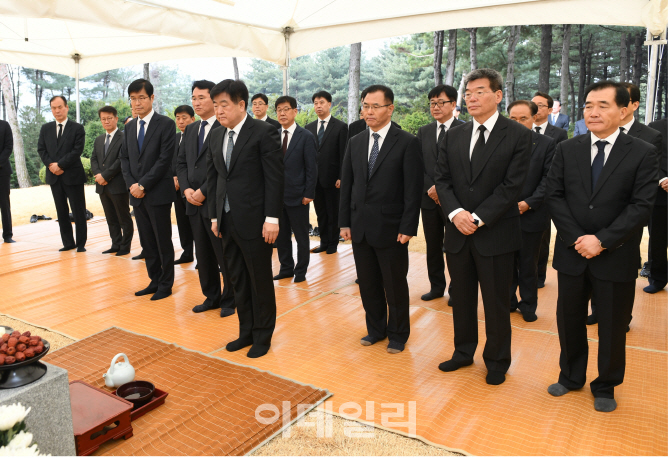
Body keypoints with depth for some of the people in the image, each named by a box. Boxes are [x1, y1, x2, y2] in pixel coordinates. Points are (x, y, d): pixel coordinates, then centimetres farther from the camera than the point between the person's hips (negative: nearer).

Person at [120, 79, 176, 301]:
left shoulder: (166, 124, -6)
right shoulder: (129, 127, 14)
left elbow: (165, 159, -13)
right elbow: (125, 158, 14)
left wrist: (143, 185, -15)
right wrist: (131, 184, -3)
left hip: (158, 193, -6)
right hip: (137, 194, 6)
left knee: (163, 241, 2)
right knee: (147, 242, 12)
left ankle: (166, 284, 13)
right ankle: (154, 281, 23)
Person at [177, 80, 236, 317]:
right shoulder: (190, 130, 15)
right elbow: (181, 162, 15)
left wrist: (203, 191, -16)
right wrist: (186, 189, -2)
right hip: (194, 203, 7)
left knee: (225, 256, 3)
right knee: (203, 255, 14)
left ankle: (229, 300, 18)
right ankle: (211, 297, 28)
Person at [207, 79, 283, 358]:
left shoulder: (263, 132, -9)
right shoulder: (216, 137, 11)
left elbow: (275, 177, -13)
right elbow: (213, 178, 15)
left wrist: (271, 219, -16)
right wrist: (214, 216, 11)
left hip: (254, 221, -6)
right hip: (227, 221, 7)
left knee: (260, 282, 6)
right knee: (238, 281, 15)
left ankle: (263, 335, 23)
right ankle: (246, 332, 30)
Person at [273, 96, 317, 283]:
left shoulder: (306, 137, -5)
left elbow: (311, 168, -7)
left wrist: (308, 194, -12)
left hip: (297, 195, -4)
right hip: (276, 195, 4)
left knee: (301, 236, 6)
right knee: (281, 235, 12)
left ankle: (301, 270, 19)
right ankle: (286, 268, 26)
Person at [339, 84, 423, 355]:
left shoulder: (407, 143, -7)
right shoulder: (355, 143, 9)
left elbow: (413, 189, -10)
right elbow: (347, 185, 11)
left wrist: (408, 228, -14)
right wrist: (344, 222, 6)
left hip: (390, 228, -5)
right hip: (360, 227, 5)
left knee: (395, 286, 8)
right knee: (367, 283, 14)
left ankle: (398, 334, 28)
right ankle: (376, 329, 34)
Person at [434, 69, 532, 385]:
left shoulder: (517, 135, -5)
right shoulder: (453, 136, 9)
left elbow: (512, 185, -12)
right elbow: (442, 179, 4)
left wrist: (478, 217, -17)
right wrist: (455, 212, -13)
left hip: (496, 234, -4)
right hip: (458, 233, 4)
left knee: (496, 303, 9)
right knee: (461, 298, 16)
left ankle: (497, 361, 29)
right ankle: (463, 352, 36)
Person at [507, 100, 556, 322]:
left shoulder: (547, 144, -2)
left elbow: (548, 179, -6)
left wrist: (529, 203, -14)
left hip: (531, 214, -1)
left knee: (528, 264, 10)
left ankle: (528, 305, 26)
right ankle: (508, 301, 26)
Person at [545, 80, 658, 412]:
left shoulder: (643, 153, -4)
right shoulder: (567, 150, 3)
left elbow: (641, 206, -11)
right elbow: (554, 196, -2)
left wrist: (602, 240, -19)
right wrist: (576, 238, -13)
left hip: (616, 257, -2)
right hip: (572, 254, 2)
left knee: (612, 327, 11)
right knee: (569, 321, 15)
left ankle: (605, 387, 33)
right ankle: (571, 376, 37)